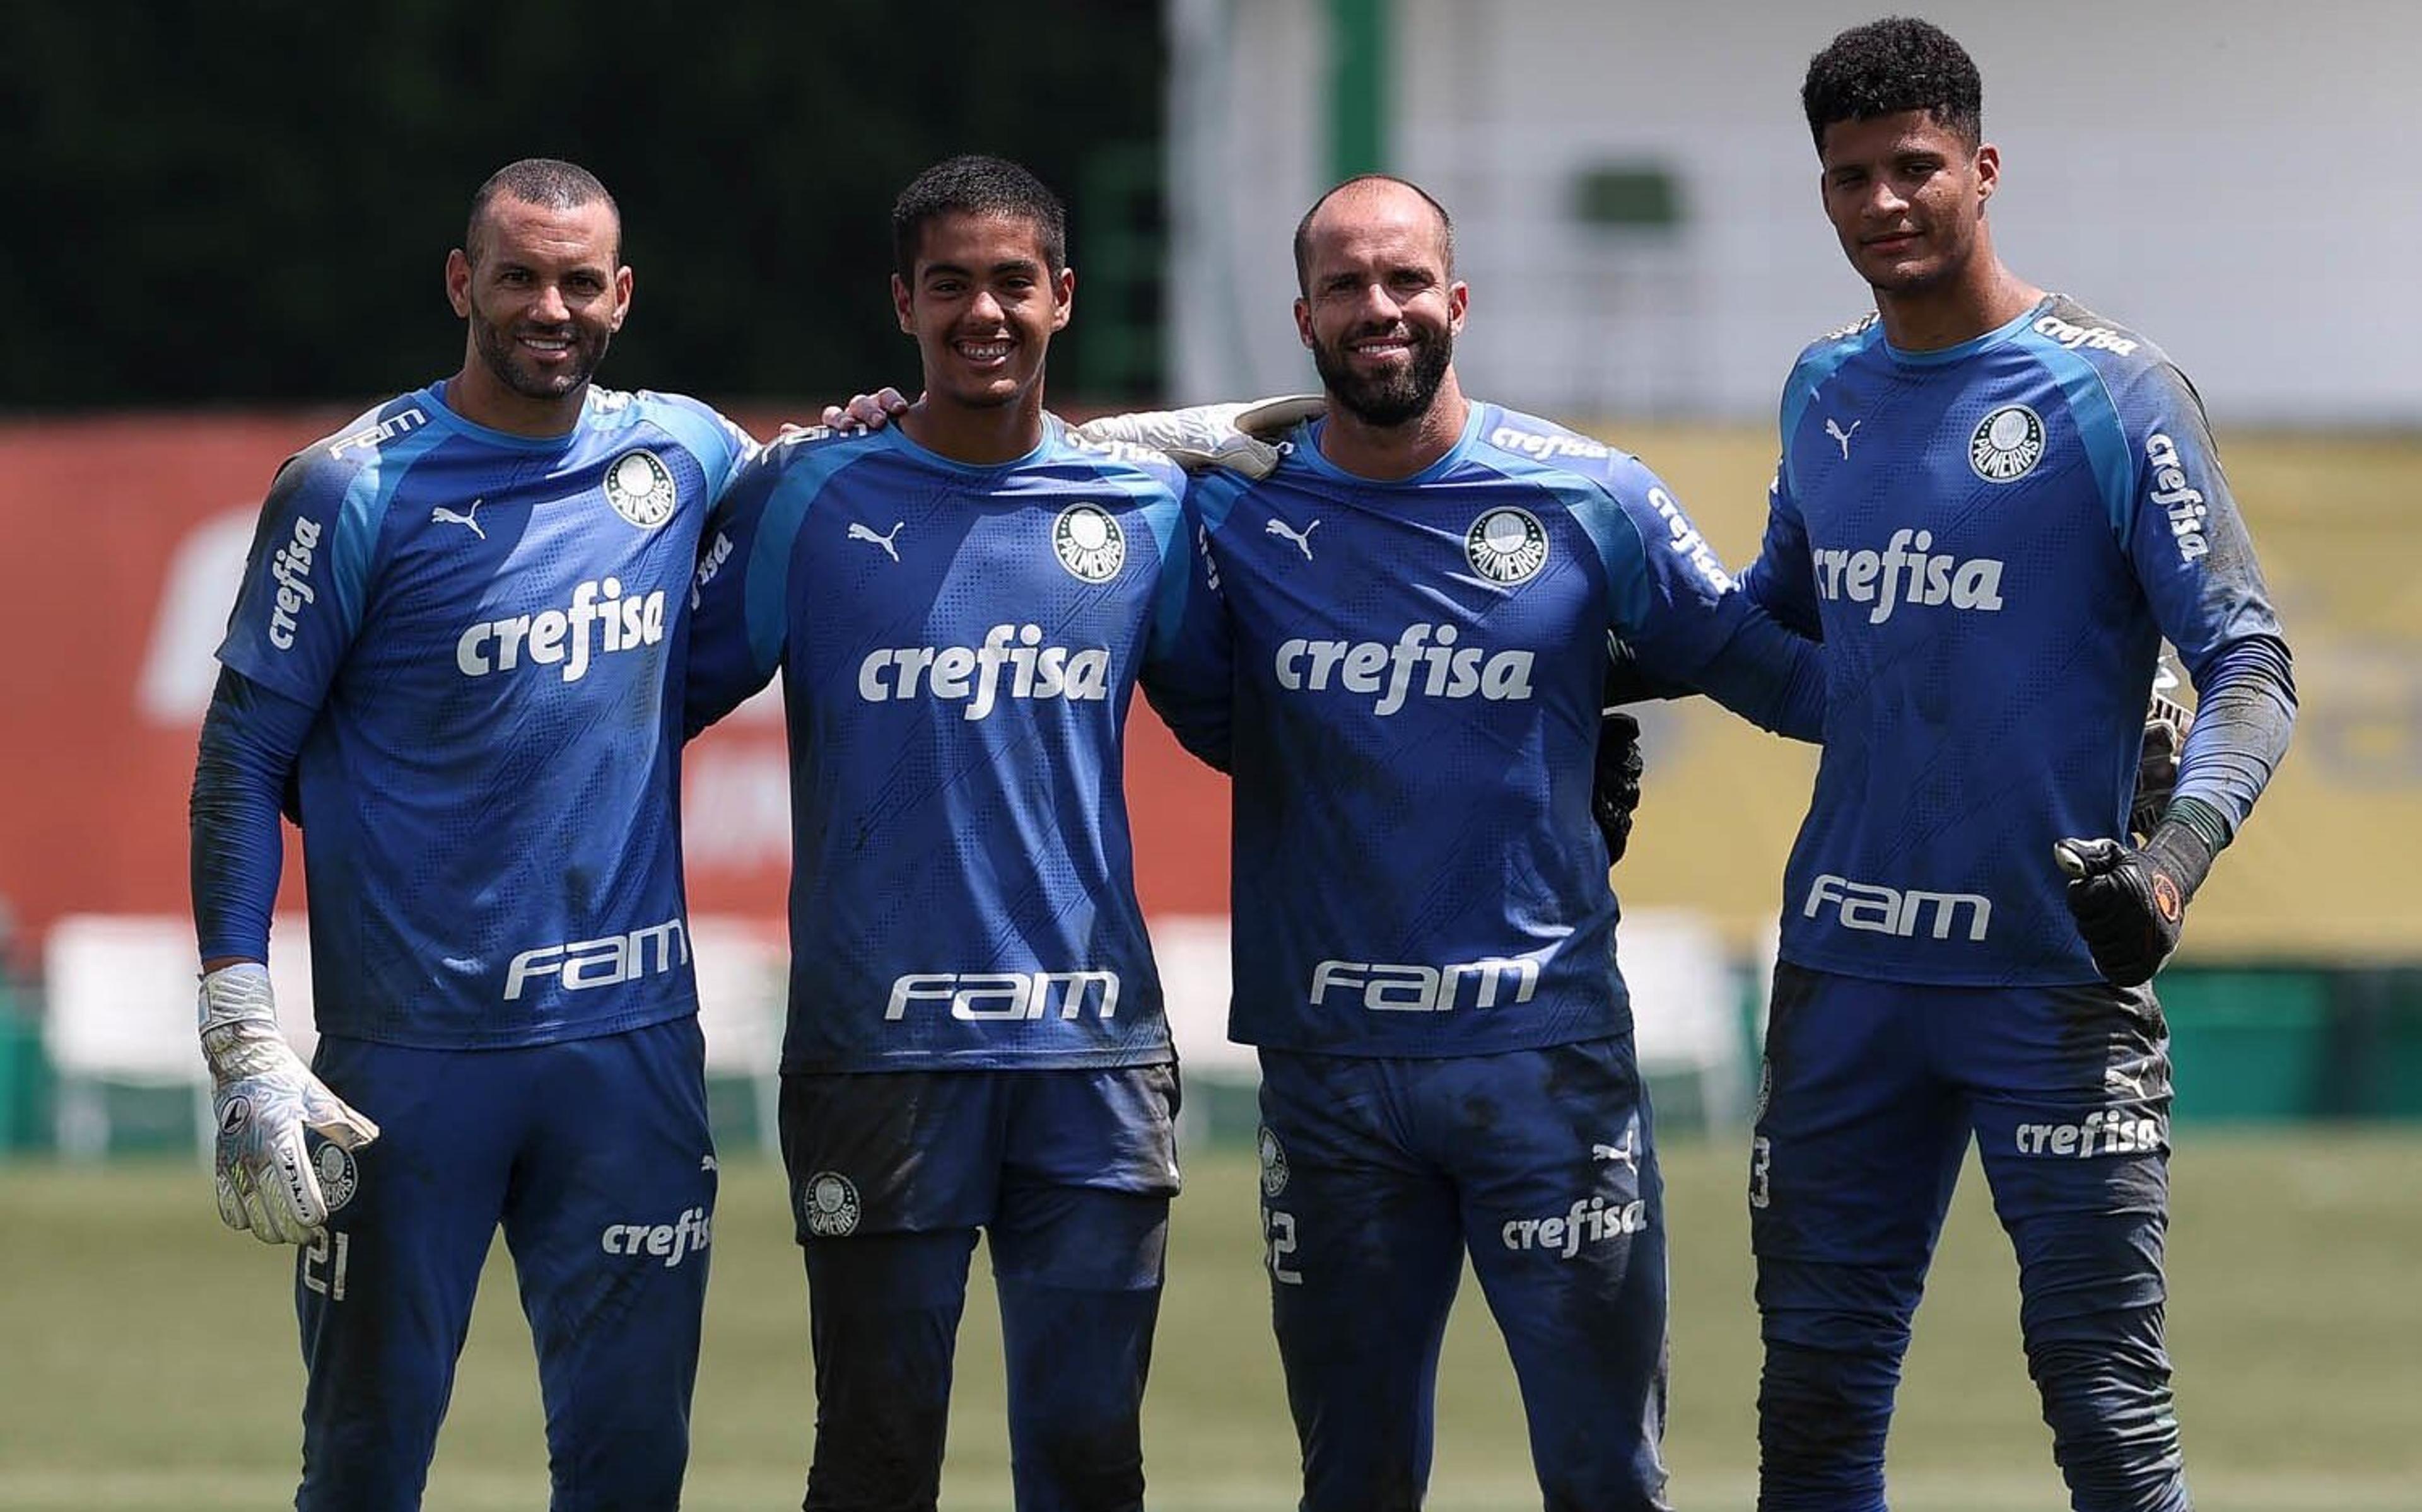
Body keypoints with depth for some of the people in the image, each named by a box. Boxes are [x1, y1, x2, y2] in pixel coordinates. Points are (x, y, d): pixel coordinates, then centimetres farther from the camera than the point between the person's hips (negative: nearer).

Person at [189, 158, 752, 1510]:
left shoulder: (683, 457, 7)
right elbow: (246, 756, -4)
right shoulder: (356, 489, -5)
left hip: (632, 1036, 3)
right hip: (411, 1042, -3)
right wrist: (243, 1044, -13)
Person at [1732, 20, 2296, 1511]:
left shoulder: (2112, 392, -6)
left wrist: (2175, 853, -26)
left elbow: (2248, 663, -10)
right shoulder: (1826, 395, 12)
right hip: (1849, 970, 6)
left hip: (2055, 980, -5)